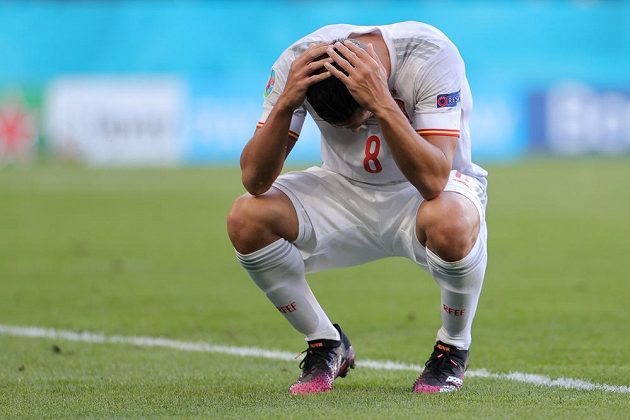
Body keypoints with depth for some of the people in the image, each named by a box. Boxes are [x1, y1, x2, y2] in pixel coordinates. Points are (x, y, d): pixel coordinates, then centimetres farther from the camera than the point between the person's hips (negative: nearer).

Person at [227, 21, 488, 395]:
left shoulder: (431, 55, -30)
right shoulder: (298, 63, -21)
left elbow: (433, 181, -39)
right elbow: (255, 179, -24)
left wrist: (382, 104, -48)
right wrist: (285, 104, -39)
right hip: (345, 190, 3)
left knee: (450, 222, -39)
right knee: (246, 219, -23)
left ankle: (453, 348, -7)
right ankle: (327, 346, 1)